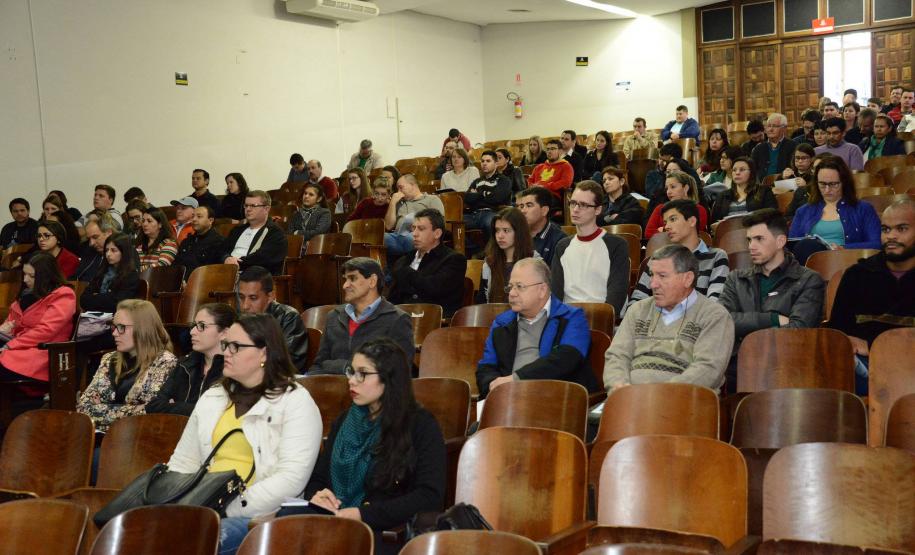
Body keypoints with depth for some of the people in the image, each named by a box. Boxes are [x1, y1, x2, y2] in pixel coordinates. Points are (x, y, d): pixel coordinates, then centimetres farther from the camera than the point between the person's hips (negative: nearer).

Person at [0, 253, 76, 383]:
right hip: (18, 346, 7)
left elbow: (45, 330, -15)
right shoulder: (28, 293, 21)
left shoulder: (63, 296, -5)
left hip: (41, 351, -7)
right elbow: (12, 318, 26)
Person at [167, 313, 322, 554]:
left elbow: (292, 478, -14)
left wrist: (232, 508, -20)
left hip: (258, 515, -6)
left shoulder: (296, 402, -3)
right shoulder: (211, 398, 18)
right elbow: (182, 464, 20)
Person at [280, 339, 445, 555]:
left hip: (389, 531, -5)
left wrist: (364, 514, -19)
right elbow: (318, 477, 24)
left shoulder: (421, 426, 0)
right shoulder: (345, 420, 19)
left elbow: (430, 497, -11)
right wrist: (317, 494, -2)